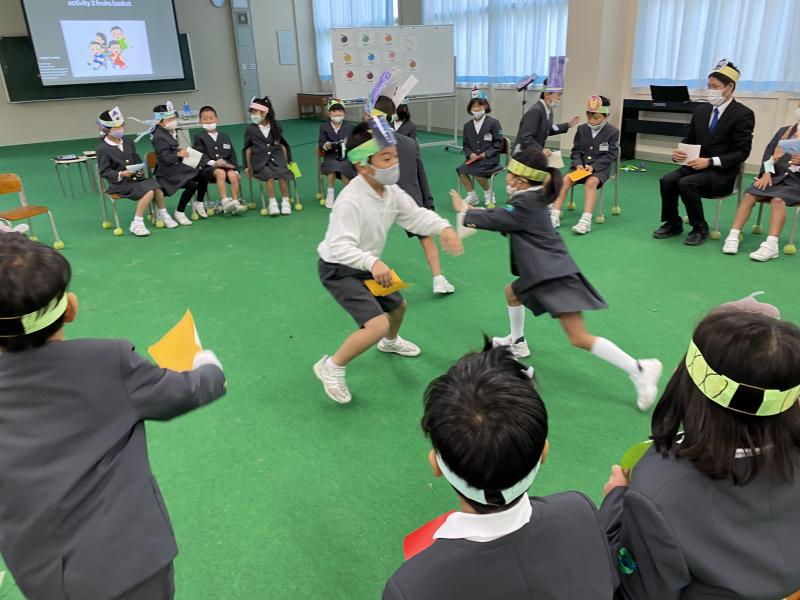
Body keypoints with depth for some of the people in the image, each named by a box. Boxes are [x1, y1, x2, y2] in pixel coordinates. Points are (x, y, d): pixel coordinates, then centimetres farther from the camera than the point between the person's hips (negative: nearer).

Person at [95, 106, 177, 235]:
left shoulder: (129, 143, 13)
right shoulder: (102, 149, -6)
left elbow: (137, 161, 21)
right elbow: (104, 171, -7)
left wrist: (140, 170, -1)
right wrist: (120, 174, -23)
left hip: (136, 178, 6)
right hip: (119, 183, -6)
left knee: (157, 187, -21)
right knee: (149, 192, -28)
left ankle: (162, 215, 3)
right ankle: (136, 224, -20)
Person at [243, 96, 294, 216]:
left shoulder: (275, 127, 8)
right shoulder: (250, 129, 5)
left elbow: (284, 144, 20)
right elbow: (246, 148, 13)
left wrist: (288, 160, 19)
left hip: (276, 158, 1)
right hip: (260, 162, -1)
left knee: (283, 174, -28)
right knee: (270, 175, -31)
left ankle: (285, 202, -14)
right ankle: (272, 203, -21)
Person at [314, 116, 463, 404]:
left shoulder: (392, 192, -8)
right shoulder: (351, 201, -33)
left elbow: (416, 215, 1)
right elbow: (340, 247, -38)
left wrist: (443, 227, -18)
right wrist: (372, 263, -55)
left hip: (366, 266, 9)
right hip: (338, 269, -9)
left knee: (398, 306, 26)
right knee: (378, 324, -23)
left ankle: (390, 342, 60)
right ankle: (331, 367, -3)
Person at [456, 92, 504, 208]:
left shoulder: (493, 123, -2)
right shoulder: (467, 125, 10)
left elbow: (498, 144, -4)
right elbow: (466, 145, 13)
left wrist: (485, 154, -16)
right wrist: (470, 154, -9)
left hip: (490, 158, -4)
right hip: (473, 158, 4)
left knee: (477, 172, -31)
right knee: (461, 170, -22)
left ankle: (488, 194, -1)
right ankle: (472, 196, -1)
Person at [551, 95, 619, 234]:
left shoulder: (613, 132, -3)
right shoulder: (581, 129, 8)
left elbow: (609, 156, -7)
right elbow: (575, 151, 9)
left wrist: (593, 166, -21)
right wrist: (578, 164, -11)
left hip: (600, 168, -3)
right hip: (580, 166, 4)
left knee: (591, 182, -36)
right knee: (565, 180, -26)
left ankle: (586, 221, -42)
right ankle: (554, 216, -30)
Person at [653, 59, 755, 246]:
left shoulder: (743, 114, -8)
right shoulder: (701, 110, 10)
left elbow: (742, 152, -11)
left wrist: (710, 161, -23)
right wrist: (679, 153, -10)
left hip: (722, 173, -5)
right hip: (696, 165, 5)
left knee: (686, 183, -31)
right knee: (667, 180, -23)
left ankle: (700, 228, -12)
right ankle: (673, 223, -3)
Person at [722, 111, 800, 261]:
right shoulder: (784, 131, 18)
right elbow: (768, 152, 11)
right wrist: (766, 173, -6)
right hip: (775, 176, 4)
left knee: (777, 199, -32)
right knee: (749, 195, -22)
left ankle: (771, 245, -38)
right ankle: (733, 236, -23)